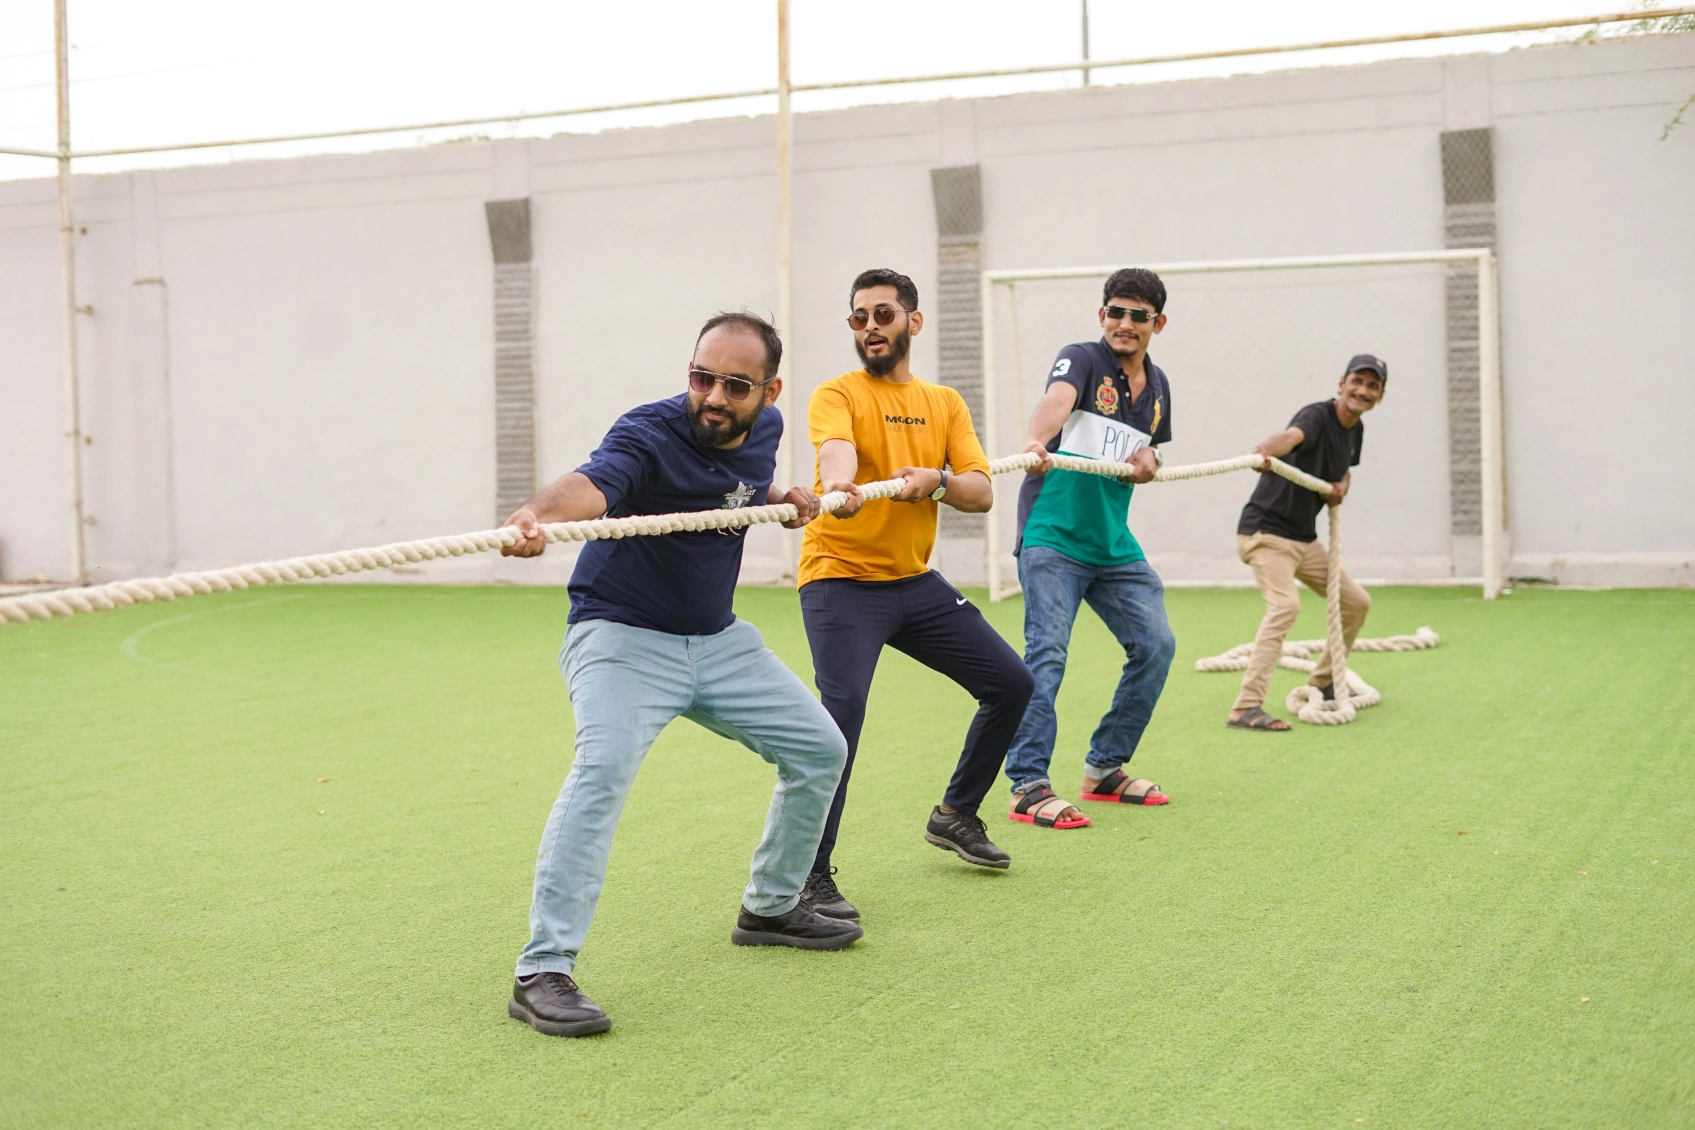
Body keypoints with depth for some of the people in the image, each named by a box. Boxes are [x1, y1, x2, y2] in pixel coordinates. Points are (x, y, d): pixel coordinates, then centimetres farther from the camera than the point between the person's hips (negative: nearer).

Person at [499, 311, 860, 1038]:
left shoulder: (762, 430, -3)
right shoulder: (650, 435, -25)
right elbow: (593, 483, -48)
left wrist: (786, 501, 0)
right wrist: (538, 515, -69)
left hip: (717, 639, 7)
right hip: (622, 634, -7)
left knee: (819, 750, 11)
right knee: (604, 767, -30)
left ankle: (770, 908, 32)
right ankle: (542, 973, -28)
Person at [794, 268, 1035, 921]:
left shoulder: (945, 404, 10)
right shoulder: (838, 395, -6)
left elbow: (981, 494, 0)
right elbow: (836, 451, -30)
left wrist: (936, 479, -22)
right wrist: (837, 485, -54)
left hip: (915, 581, 6)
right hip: (842, 579, -6)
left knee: (1010, 682, 9)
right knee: (842, 707, -26)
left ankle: (956, 813, 30)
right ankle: (811, 875, -18)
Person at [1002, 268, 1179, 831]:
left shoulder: (1157, 385, 13)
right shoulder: (1082, 359, -8)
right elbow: (1056, 400, -31)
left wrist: (1148, 460, 2)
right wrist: (1035, 442, -53)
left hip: (1114, 543, 7)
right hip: (1052, 536, -7)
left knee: (1155, 645, 5)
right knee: (1047, 652, -15)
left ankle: (1105, 768, 19)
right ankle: (1028, 786, -13)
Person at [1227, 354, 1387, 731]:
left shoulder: (1355, 430, 8)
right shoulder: (1318, 416, -18)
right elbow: (1292, 436, -42)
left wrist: (1342, 485, 3)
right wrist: (1266, 452, -66)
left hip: (1305, 540, 9)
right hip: (1265, 531, -9)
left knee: (1356, 602, 16)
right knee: (1285, 604, -29)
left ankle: (1323, 683, 33)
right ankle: (1246, 708, -32)